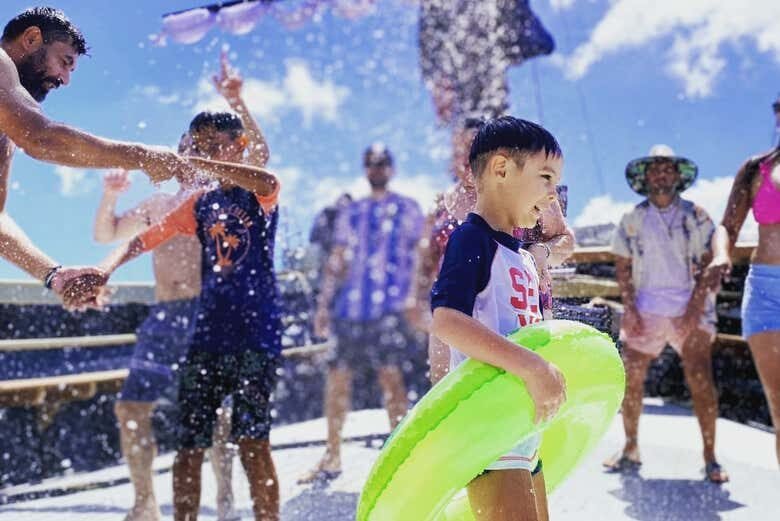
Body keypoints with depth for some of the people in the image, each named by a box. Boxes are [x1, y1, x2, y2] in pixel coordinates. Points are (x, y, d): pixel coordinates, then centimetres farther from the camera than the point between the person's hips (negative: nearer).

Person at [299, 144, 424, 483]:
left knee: (389, 372, -11)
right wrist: (323, 304, 11)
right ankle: (332, 458, 14)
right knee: (337, 375, 3)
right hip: (348, 306, 4)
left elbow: (421, 256, 4)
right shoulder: (351, 213, 18)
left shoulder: (407, 209, 8)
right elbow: (337, 260, 17)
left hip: (388, 306, -4)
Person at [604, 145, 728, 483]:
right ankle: (631, 450, 13)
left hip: (690, 309, -2)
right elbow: (622, 267, 8)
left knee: (700, 379, -10)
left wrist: (694, 309, -11)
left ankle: (710, 459, -2)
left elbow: (708, 265, -1)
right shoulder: (632, 220, 8)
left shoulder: (696, 217, 3)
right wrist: (630, 308, -4)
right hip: (645, 309, 2)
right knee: (631, 378, -1)